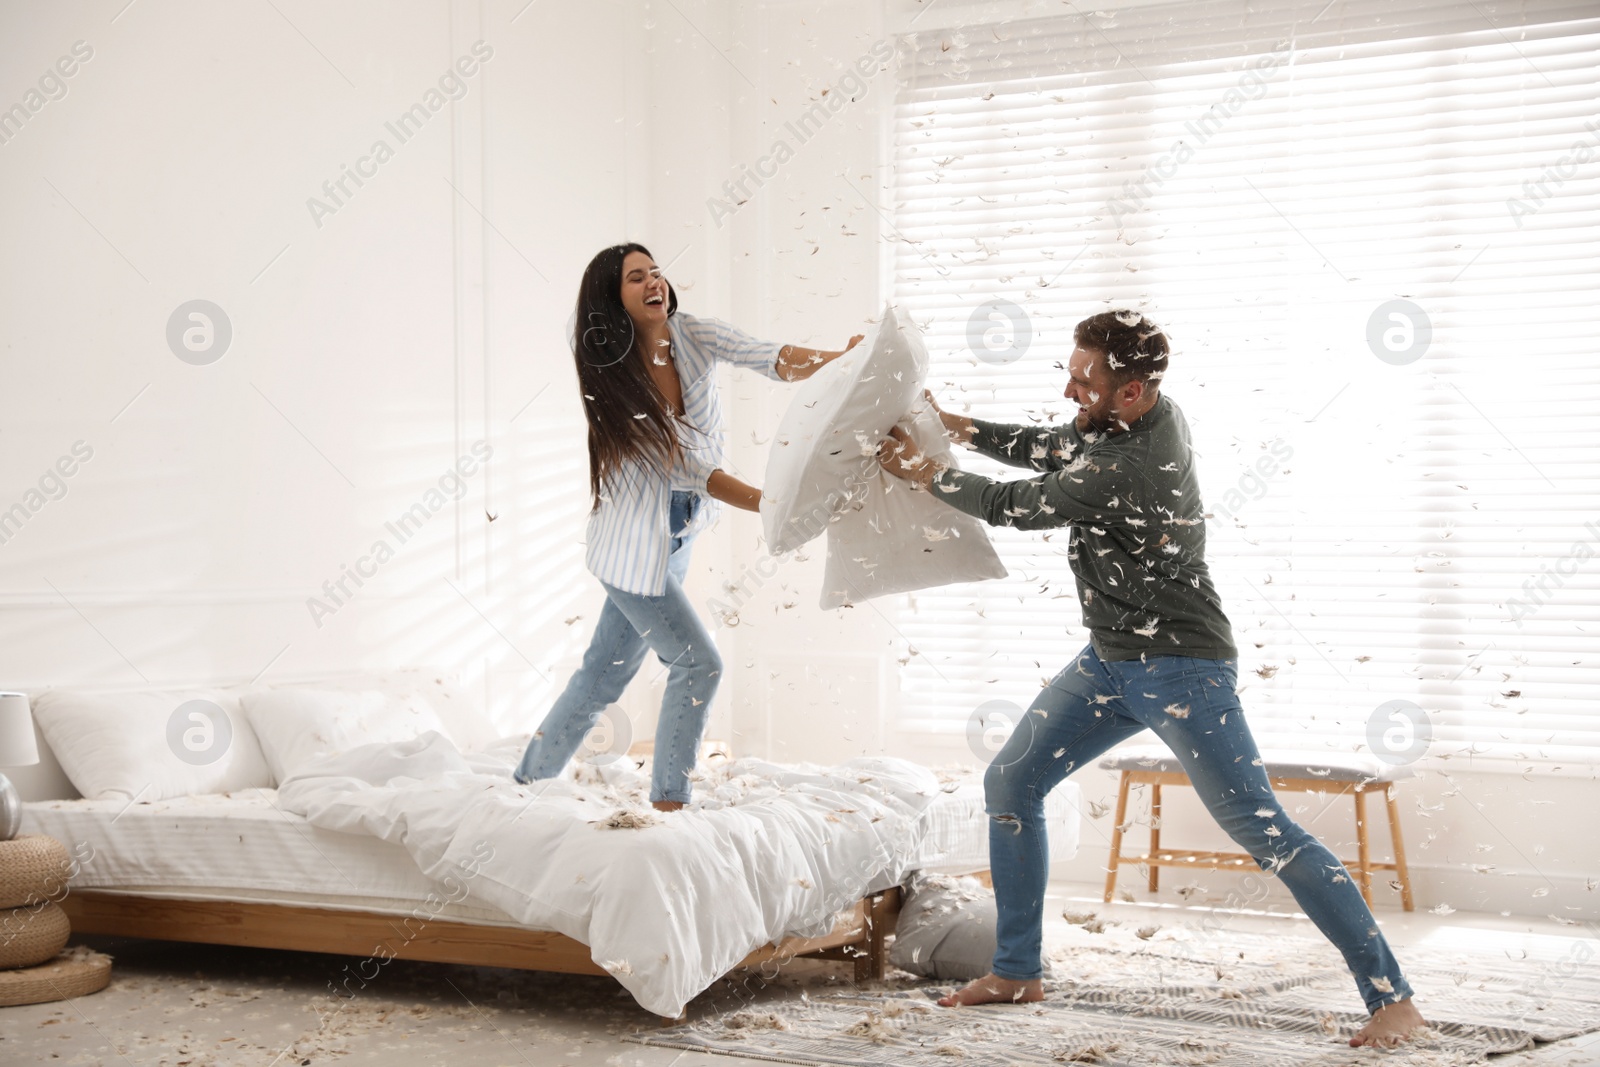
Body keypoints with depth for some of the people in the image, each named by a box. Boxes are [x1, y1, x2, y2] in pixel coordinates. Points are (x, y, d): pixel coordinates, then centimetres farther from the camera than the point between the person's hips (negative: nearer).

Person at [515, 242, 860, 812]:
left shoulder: (691, 335, -6)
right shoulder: (613, 380, -20)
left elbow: (772, 359, -19)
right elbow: (683, 468, -22)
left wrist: (837, 359, -39)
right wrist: (774, 507, -29)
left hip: (676, 539, 6)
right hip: (636, 545, -6)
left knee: (607, 669, 15)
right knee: (698, 664, -5)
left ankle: (529, 780, 31)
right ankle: (668, 800, 10)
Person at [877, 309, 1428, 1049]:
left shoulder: (1122, 474, -28)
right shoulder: (1149, 410, 0)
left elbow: (1010, 507, -14)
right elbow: (1050, 449, 16)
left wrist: (923, 473, 0)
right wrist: (951, 425, 9)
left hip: (1181, 667, -10)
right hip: (1111, 662, 10)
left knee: (1260, 827, -13)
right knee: (1009, 785, 8)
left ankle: (1391, 996, -8)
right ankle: (1017, 973, 19)